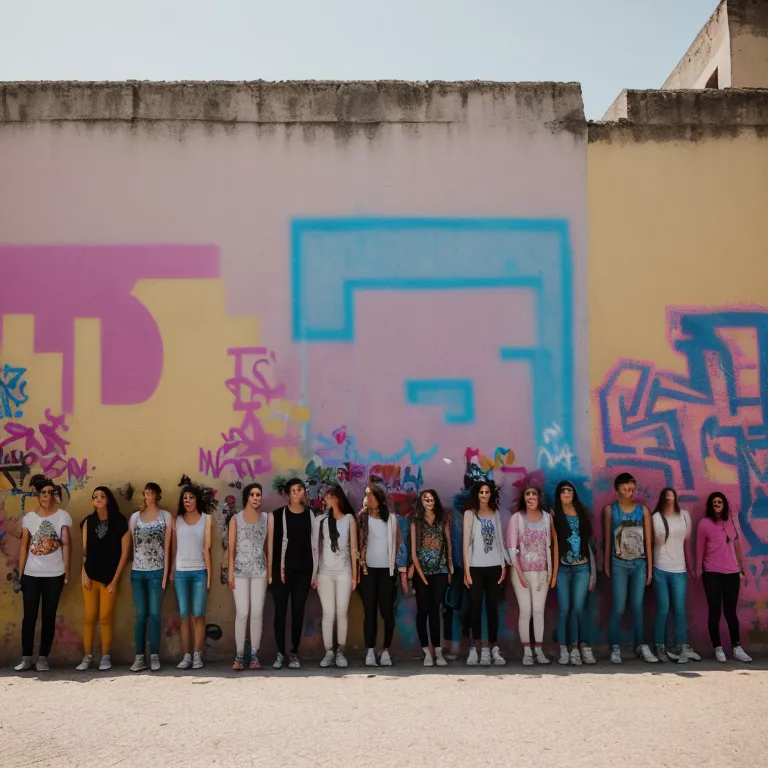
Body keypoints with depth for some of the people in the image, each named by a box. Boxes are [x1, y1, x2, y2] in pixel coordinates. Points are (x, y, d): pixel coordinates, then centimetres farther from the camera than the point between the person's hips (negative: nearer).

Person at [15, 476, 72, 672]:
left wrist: (67, 572, -6)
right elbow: (24, 547, 4)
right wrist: (20, 573, 1)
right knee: (29, 616, 2)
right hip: (31, 574, 1)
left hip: (54, 575, -1)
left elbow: (66, 545, -2)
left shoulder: (62, 516, -2)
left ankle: (43, 658, 10)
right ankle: (26, 658, 9)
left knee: (49, 616, 4)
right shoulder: (29, 517, 3)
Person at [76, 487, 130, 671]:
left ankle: (105, 657, 10)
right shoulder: (88, 521, 4)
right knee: (90, 618, 3)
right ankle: (87, 657, 12)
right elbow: (84, 550, 7)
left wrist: (115, 580, -7)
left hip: (110, 578, -3)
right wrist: (84, 574, -2)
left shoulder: (119, 522, -6)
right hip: (90, 577, 3)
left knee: (106, 618, -1)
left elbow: (124, 552, -5)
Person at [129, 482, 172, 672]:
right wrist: (126, 572, -1)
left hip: (156, 572, -2)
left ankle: (154, 656, 5)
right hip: (137, 572, 2)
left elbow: (167, 547, 0)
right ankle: (140, 657, 7)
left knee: (154, 614, 0)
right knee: (140, 615, 3)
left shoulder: (166, 517, 3)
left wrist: (165, 575, -4)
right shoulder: (135, 517, 8)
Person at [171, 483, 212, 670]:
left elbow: (207, 547, -1)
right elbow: (173, 547, 7)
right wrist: (171, 571, 2)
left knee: (198, 614, -1)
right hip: (181, 572, 1)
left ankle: (197, 655, 5)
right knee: (184, 615, 2)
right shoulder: (177, 520, 7)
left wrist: (209, 573, -5)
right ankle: (186, 655, 7)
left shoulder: (206, 518, 3)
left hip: (199, 572, -1)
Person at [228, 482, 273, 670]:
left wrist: (270, 571, 3)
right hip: (240, 570, -1)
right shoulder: (235, 518, 2)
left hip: (259, 570, 1)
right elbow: (232, 547, 1)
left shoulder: (267, 518, 6)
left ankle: (254, 654, 9)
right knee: (242, 613, -4)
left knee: (257, 613, 1)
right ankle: (239, 655, 3)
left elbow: (269, 546, 7)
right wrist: (230, 572, -3)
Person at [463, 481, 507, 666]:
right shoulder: (470, 513, 2)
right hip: (476, 567, -2)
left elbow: (500, 540, 11)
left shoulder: (496, 513, 11)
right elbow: (466, 542, -3)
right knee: (475, 607, -2)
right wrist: (466, 570, -8)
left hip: (494, 567, 2)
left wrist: (504, 565, 3)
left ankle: (493, 648, 6)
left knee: (493, 608, 3)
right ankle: (479, 648, 4)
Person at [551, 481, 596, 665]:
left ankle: (576, 648, 6)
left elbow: (588, 544, 11)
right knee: (564, 609, -1)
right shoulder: (554, 515, 2)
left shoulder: (582, 514, 10)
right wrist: (553, 570, -10)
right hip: (562, 568, -1)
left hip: (582, 568, 1)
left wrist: (593, 573, 8)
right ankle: (564, 650, 6)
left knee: (578, 608, -6)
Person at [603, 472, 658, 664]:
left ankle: (641, 646, 13)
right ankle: (615, 648, 3)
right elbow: (607, 539, 4)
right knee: (618, 608, -3)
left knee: (637, 606, 6)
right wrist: (606, 565, 5)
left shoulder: (643, 510, 3)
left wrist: (650, 567, 2)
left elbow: (648, 541, 4)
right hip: (619, 564, -1)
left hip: (640, 563, 2)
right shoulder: (610, 510, 0)